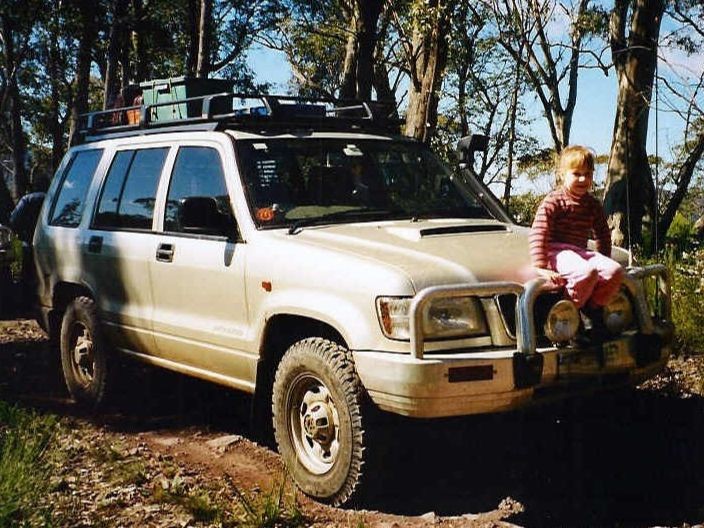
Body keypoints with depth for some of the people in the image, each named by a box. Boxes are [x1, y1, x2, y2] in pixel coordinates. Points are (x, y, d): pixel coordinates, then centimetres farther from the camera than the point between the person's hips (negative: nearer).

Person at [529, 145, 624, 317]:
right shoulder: (553, 201, -6)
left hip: (580, 252, 7)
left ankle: (592, 307, 0)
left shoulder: (593, 205, 14)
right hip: (557, 252, -7)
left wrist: (603, 261, 20)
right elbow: (538, 234, -14)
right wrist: (541, 267, -23)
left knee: (615, 270, -16)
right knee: (587, 272, -35)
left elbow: (603, 235, 28)